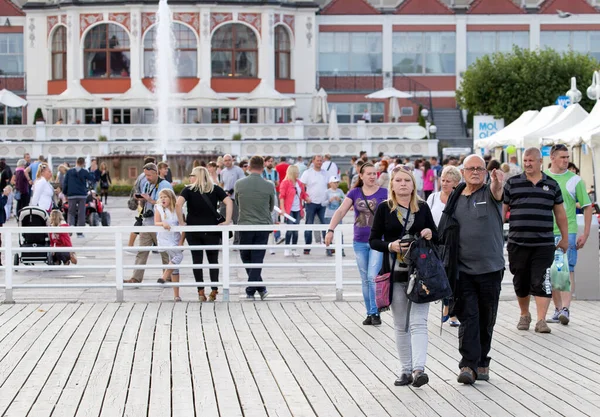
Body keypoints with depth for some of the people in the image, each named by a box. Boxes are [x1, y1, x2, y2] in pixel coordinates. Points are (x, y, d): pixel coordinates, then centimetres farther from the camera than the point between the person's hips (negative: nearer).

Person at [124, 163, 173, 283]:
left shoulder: (165, 186, -8)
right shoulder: (146, 185, 15)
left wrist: (150, 200, -18)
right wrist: (141, 200, 1)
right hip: (146, 223, 6)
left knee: (165, 253, 4)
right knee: (141, 252, 1)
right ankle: (136, 278, -2)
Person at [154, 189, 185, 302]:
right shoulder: (158, 209, 0)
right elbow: (156, 223, -12)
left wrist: (181, 242, -8)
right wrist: (163, 223, -33)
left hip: (176, 240, 3)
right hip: (164, 240, -3)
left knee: (175, 266, 5)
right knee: (178, 256, -26)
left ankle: (176, 294, 10)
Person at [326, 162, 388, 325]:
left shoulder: (383, 193, -3)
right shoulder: (354, 193, 4)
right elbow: (341, 211, -1)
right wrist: (330, 230, -13)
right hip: (360, 242, 3)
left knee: (373, 277, -11)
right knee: (365, 280, 8)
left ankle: (375, 313, -2)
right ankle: (369, 313, 17)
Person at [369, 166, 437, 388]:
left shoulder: (422, 207, 7)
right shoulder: (384, 209, 3)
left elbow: (436, 237, 15)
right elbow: (373, 240, 3)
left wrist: (430, 234, -8)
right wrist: (390, 246, -16)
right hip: (395, 274, 0)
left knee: (418, 322, -11)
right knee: (400, 325, 7)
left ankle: (418, 369, -19)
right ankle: (406, 370, 15)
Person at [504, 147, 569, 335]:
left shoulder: (551, 185, 9)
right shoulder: (512, 183, 6)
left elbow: (560, 213, 15)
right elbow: (501, 210, 7)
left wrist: (565, 238, 15)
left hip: (543, 245, -1)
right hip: (517, 243, 1)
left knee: (541, 283, -9)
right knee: (520, 283, 10)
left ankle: (541, 320, -9)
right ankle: (524, 315, 28)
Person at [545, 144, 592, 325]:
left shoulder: (575, 180, 0)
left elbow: (587, 206, 3)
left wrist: (585, 234, -4)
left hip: (568, 232, -3)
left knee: (568, 270, -11)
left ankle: (565, 308, -16)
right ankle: (558, 308, 16)